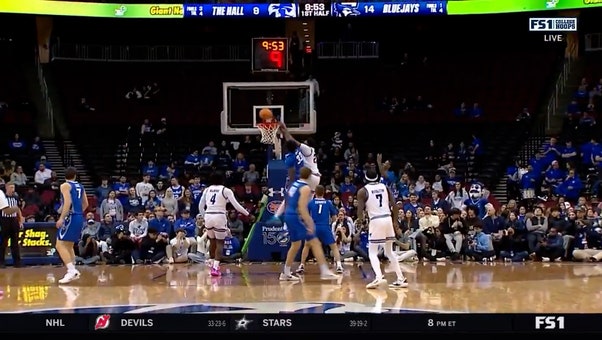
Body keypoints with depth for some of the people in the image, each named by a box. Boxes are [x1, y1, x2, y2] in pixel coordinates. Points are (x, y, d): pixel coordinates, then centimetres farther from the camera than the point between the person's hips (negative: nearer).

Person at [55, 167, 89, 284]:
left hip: (71, 217, -8)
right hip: (79, 218, 8)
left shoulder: (65, 186, -7)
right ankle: (73, 271, 19)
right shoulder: (80, 187, 16)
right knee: (69, 245, 20)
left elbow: (68, 202, -20)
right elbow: (85, 204, 22)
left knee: (60, 245, -9)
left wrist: (61, 218, -21)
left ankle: (72, 271, -19)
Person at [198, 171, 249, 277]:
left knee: (212, 241, 21)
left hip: (208, 216, 4)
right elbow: (236, 205, -4)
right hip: (220, 217, -4)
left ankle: (212, 266, 25)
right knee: (220, 242, 5)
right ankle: (215, 268, -8)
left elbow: (200, 207, 16)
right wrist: (247, 213, 9)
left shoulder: (207, 190, 12)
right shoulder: (226, 190, 0)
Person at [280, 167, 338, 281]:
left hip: (288, 216, 9)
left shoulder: (293, 185, 15)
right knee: (315, 243, -7)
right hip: (297, 217, -9)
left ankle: (286, 273, 25)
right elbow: (302, 207, -20)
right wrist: (309, 224, -22)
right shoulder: (305, 188, -11)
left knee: (295, 245, 22)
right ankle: (325, 272, -13)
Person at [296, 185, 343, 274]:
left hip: (314, 228, 0)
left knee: (306, 245, 20)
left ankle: (302, 266, 16)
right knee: (334, 246, 10)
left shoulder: (311, 202, 5)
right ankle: (339, 265, -7)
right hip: (325, 227, 0)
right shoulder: (328, 202, 7)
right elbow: (334, 217, 12)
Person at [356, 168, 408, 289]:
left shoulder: (362, 191, -3)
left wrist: (360, 219, 16)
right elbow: (394, 205, 6)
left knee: (372, 252, 2)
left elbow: (360, 210, -6)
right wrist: (395, 221, 14)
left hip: (375, 221, -5)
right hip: (388, 219, 5)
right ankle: (401, 279, 14)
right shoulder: (385, 187, 10)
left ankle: (379, 277, -20)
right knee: (389, 252, 17)